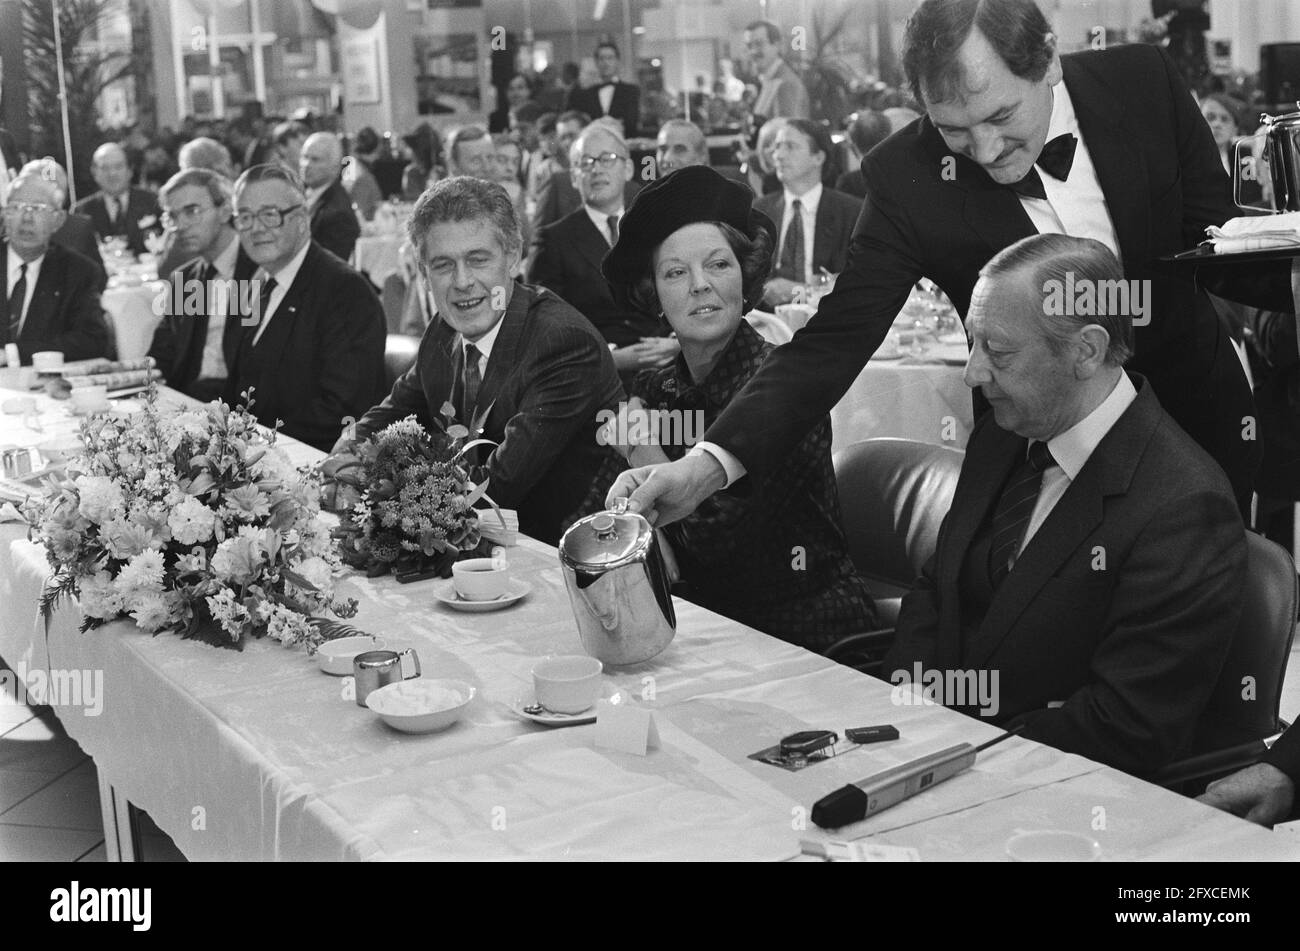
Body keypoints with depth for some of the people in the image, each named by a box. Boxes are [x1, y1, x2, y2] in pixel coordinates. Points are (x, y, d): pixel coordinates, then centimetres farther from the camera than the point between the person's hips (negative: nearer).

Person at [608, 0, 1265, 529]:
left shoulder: (1143, 81, -17)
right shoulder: (907, 177, -22)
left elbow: (1218, 231, -2)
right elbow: (835, 340, -24)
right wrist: (710, 463, -37)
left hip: (1199, 414, 2)